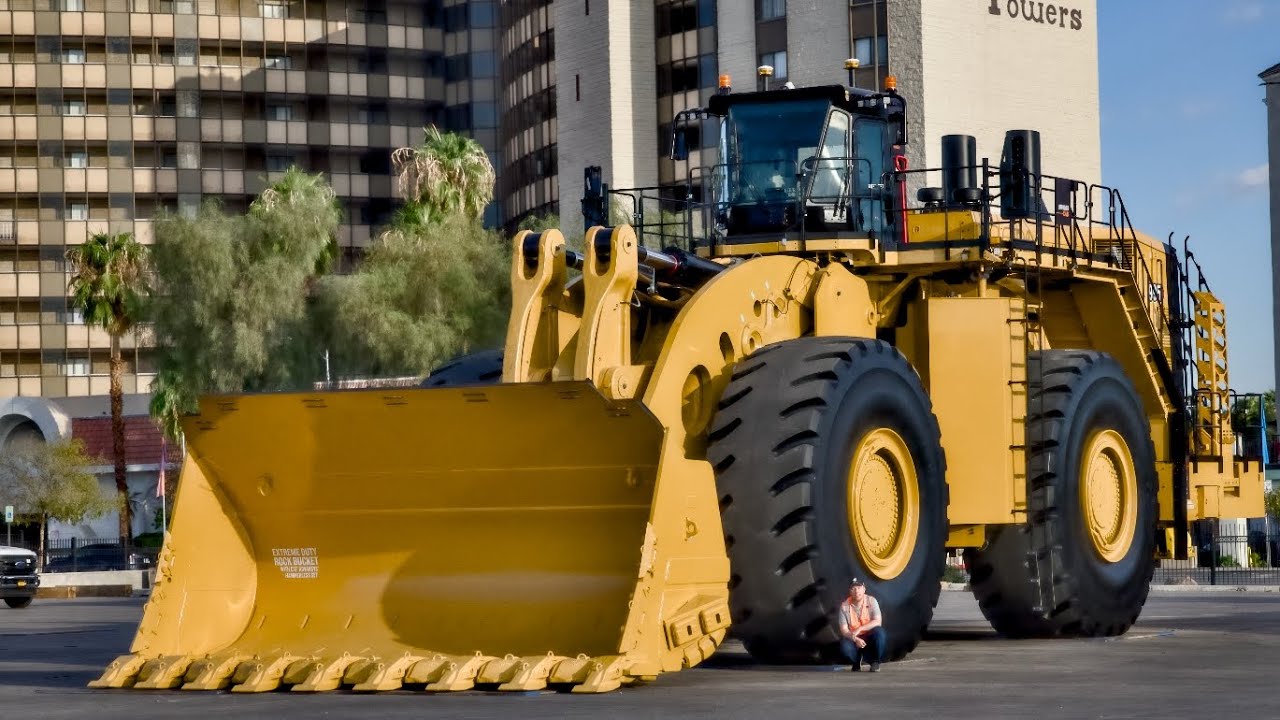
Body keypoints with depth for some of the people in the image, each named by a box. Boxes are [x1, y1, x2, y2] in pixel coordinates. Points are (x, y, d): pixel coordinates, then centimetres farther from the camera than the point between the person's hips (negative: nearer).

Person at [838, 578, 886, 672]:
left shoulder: (871, 601, -11)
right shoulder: (844, 606, -11)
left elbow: (878, 622, -19)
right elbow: (844, 630, -13)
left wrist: (859, 629, -30)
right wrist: (856, 639, -32)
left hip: (870, 637, 0)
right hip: (853, 639, 0)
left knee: (879, 632, -33)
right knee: (845, 646, -33)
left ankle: (875, 662, -9)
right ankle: (857, 661, 4)